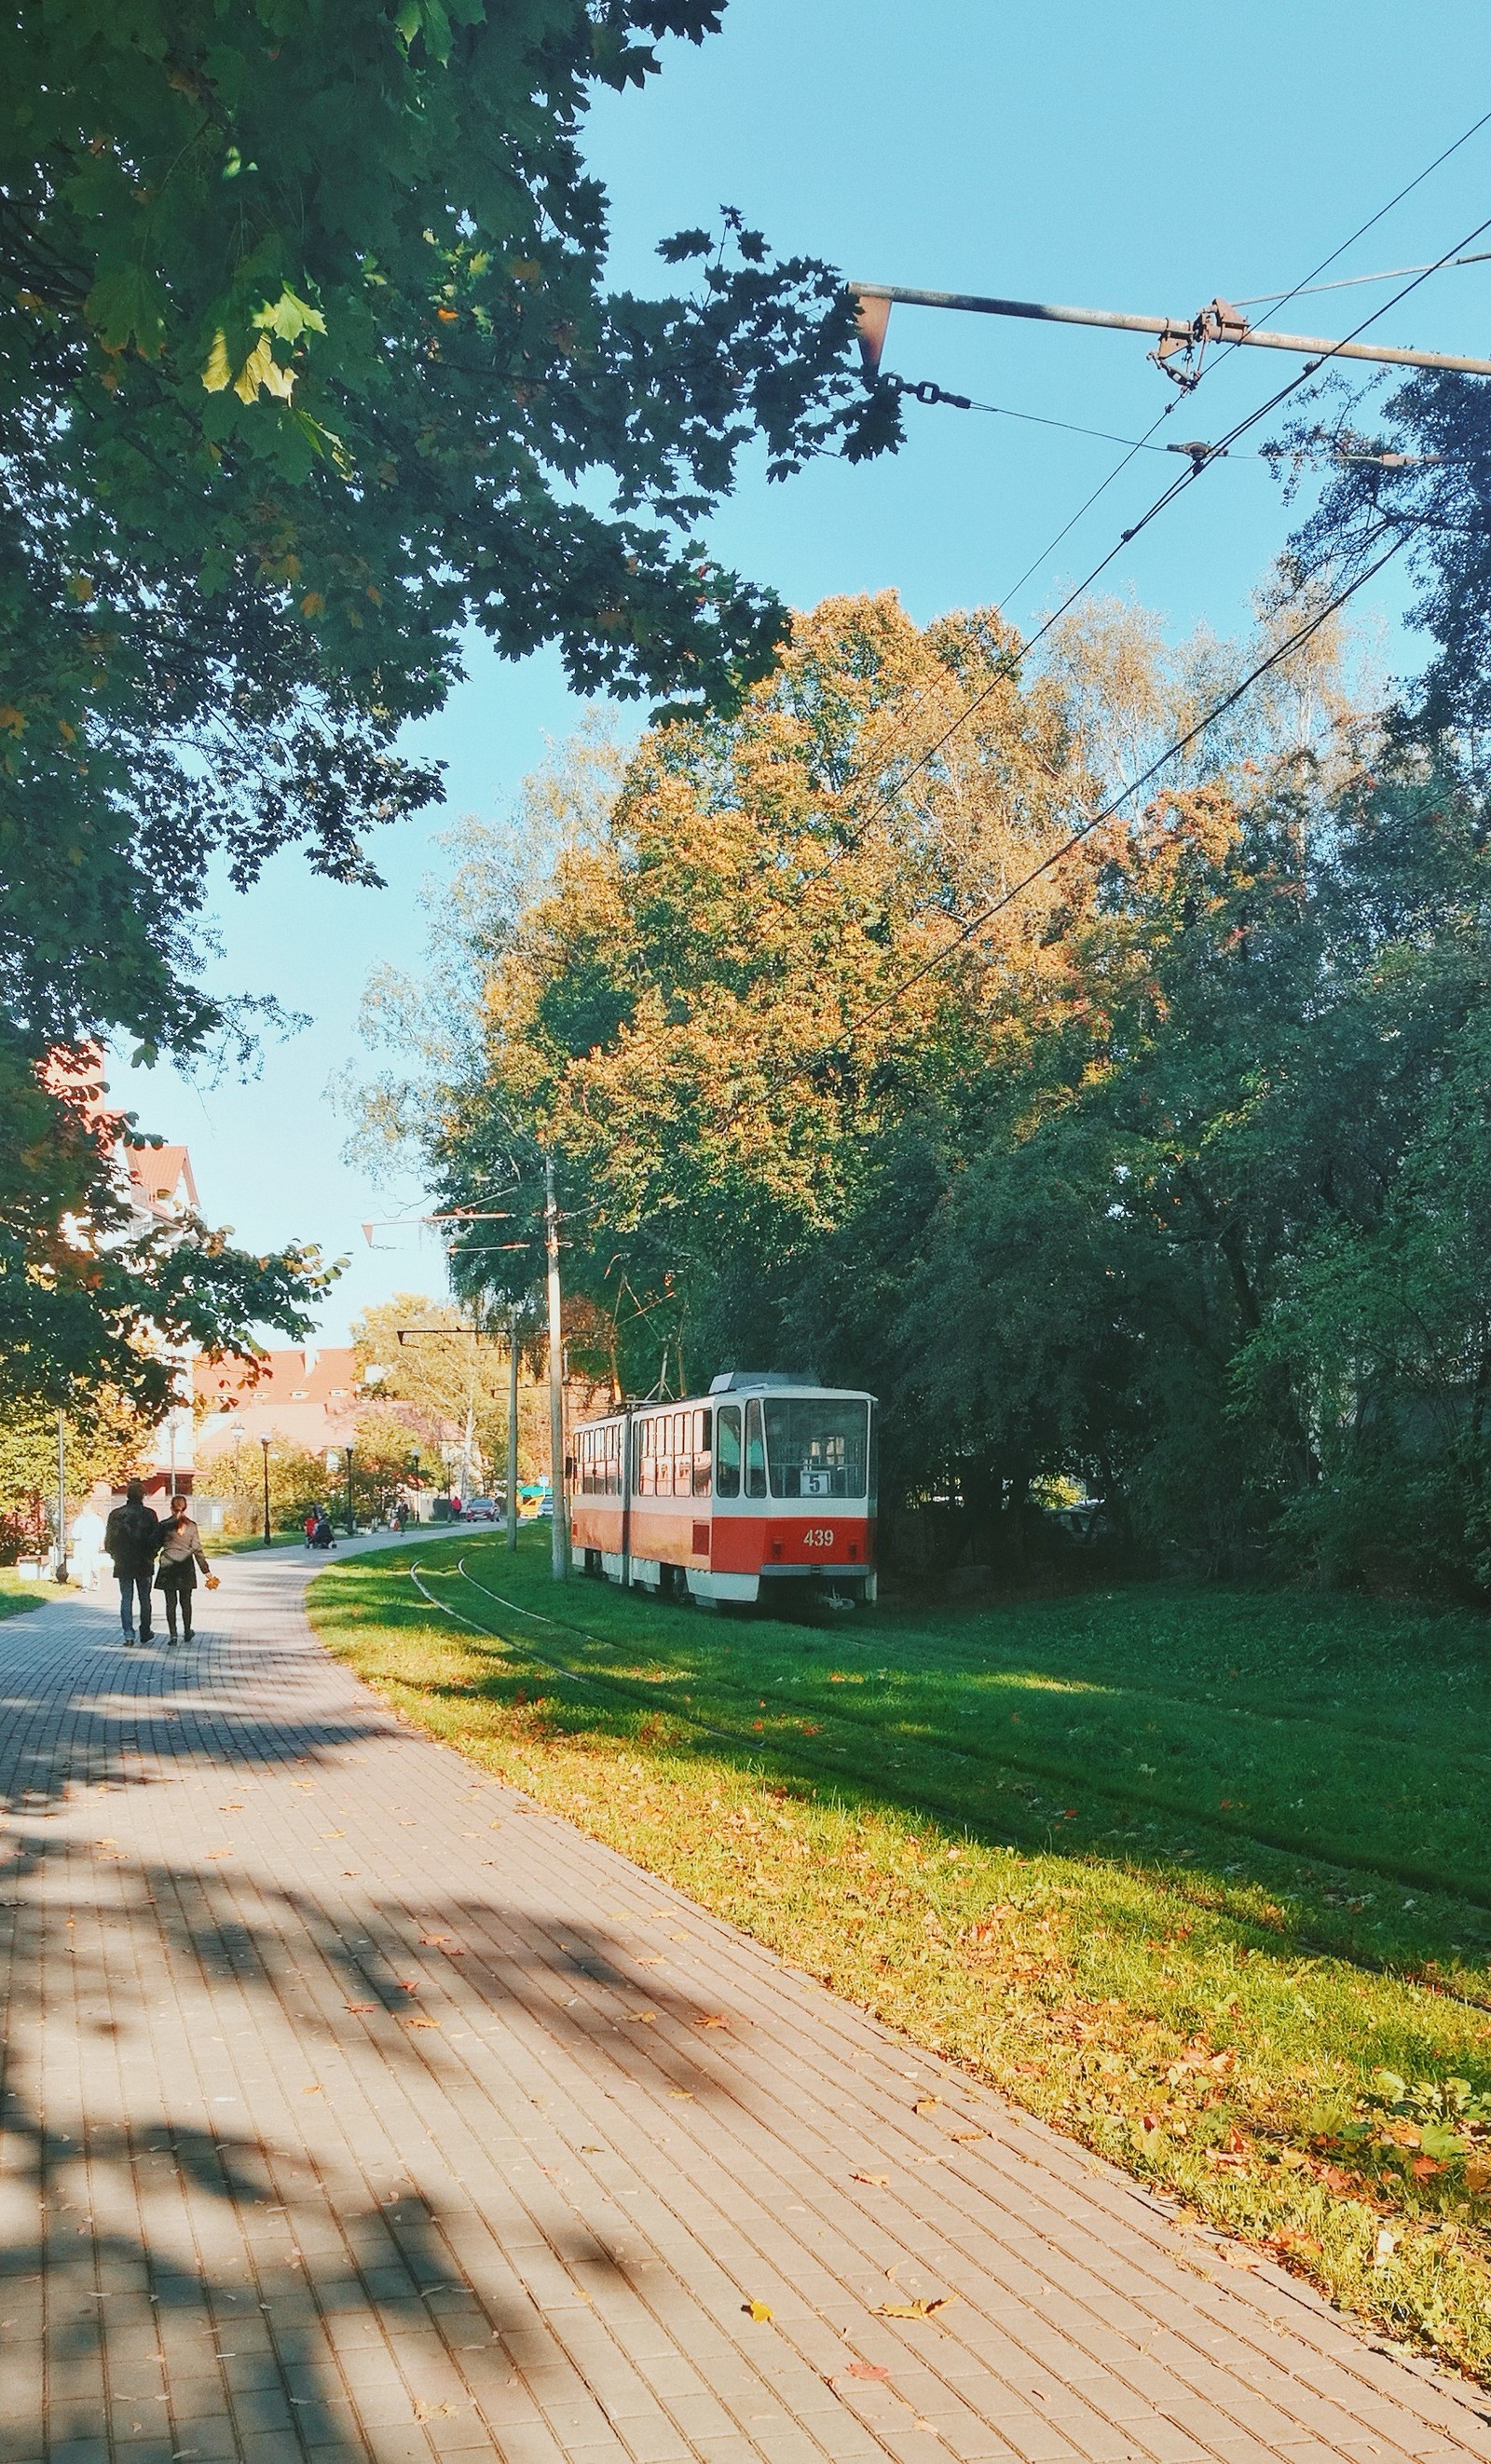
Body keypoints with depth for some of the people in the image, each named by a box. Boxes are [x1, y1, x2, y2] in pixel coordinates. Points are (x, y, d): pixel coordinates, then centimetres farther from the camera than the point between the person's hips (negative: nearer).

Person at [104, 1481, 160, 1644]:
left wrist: (116, 1556, 15)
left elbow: (108, 1540, 2)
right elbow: (157, 1538, -8)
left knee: (126, 1599, 6)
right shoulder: (149, 1514, -8)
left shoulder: (116, 1514, -2)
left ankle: (128, 1634, -2)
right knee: (145, 1600, 10)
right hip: (144, 1564, -1)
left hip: (122, 1564, 1)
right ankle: (145, 1632, 15)